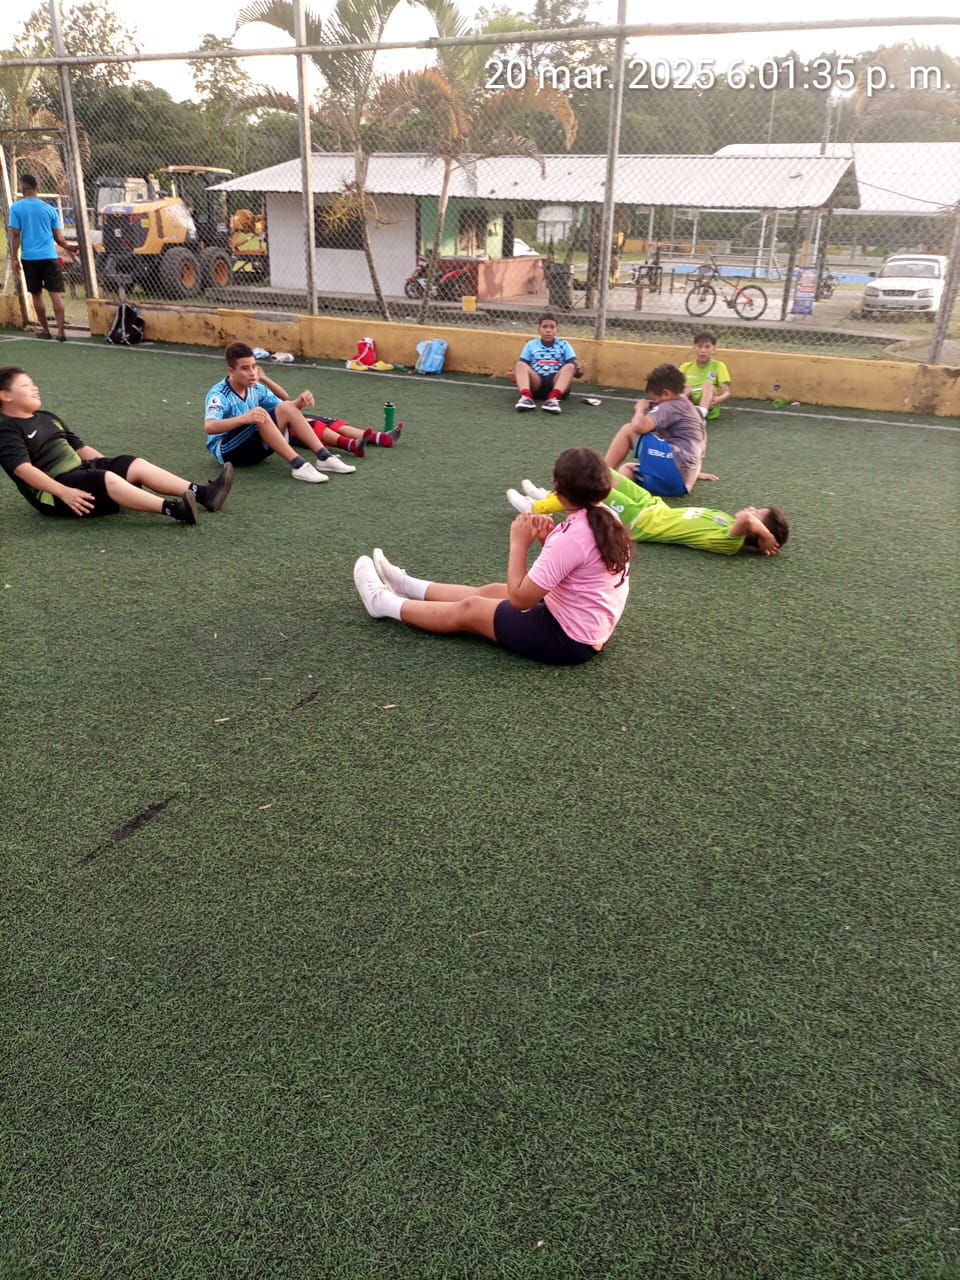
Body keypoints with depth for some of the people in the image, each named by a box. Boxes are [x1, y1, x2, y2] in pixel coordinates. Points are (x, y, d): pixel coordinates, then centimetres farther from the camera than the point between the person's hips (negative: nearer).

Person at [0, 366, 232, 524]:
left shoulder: (47, 418, 20)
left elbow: (80, 447, 23)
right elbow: (23, 468, -20)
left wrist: (108, 465, 11)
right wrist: (64, 492, -31)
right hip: (52, 491, -8)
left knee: (136, 464, -12)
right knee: (108, 480, -35)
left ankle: (202, 494, -26)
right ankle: (174, 509, -52)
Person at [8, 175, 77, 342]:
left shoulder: (16, 207, 0)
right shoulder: (50, 209, 4)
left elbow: (15, 234, -4)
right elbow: (58, 238, 7)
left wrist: (14, 258, 2)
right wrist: (68, 250, 26)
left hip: (29, 258, 0)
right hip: (50, 257, 0)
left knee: (36, 295, 11)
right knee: (56, 294, -3)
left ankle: (45, 330, 17)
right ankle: (61, 332, -11)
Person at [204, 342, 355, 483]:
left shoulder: (256, 388, 3)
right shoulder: (219, 394, -17)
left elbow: (285, 409, 9)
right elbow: (209, 427, -36)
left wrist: (300, 402, -16)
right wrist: (244, 418, -51)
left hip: (254, 445, 7)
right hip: (226, 450, -6)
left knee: (287, 407, -11)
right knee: (261, 415, -32)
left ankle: (324, 458, -18)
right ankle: (298, 465, -37)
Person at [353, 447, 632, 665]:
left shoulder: (570, 538, -30)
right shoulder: (607, 518, -3)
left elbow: (519, 598, -24)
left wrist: (519, 544, -14)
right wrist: (550, 539, -6)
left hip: (566, 640, -8)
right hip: (590, 630, 8)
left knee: (469, 609, 6)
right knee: (491, 591, 21)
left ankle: (384, 603, 26)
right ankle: (406, 586, 39)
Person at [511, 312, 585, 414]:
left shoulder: (564, 345, 18)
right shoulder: (531, 345, 20)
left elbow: (574, 365, 7)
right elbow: (523, 368, 12)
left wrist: (579, 371, -18)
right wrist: (515, 376, -11)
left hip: (556, 383, 0)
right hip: (536, 382, 0)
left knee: (570, 366, -28)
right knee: (520, 364, -24)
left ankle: (553, 398, -52)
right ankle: (526, 397, -50)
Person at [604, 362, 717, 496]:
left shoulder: (669, 406, -2)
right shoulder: (688, 407, 28)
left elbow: (639, 426, -19)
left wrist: (640, 409, 1)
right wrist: (693, 473, 47)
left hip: (673, 468, -10)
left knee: (628, 430, -6)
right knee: (627, 468, 22)